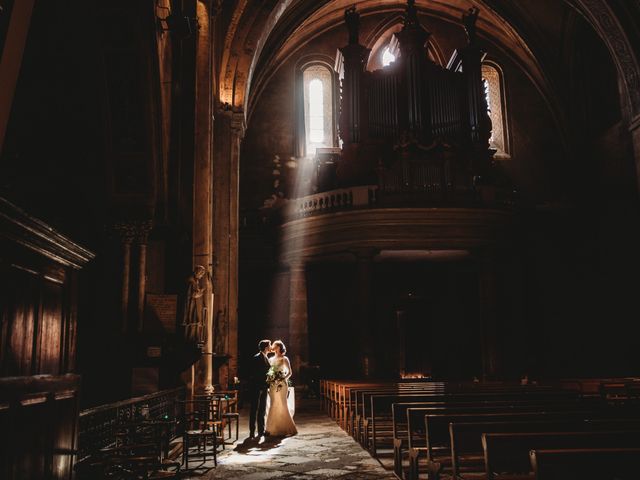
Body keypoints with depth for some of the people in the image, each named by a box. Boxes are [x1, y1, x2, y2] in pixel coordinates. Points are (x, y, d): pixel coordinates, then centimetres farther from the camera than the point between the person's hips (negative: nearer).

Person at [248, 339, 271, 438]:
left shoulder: (266, 358, 13)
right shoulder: (256, 358, -13)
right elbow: (253, 374, -16)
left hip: (263, 388, 8)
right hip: (256, 388, -8)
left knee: (262, 410, 12)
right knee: (254, 410, -2)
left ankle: (261, 430, 20)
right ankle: (252, 431, 4)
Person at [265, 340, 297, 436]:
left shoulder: (284, 359, -2)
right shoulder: (271, 359, 13)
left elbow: (289, 373, -3)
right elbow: (269, 372, 16)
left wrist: (282, 379, -18)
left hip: (281, 385, -5)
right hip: (273, 385, 5)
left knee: (282, 405, -5)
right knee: (273, 406, 4)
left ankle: (285, 428, 4)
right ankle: (274, 429, 11)